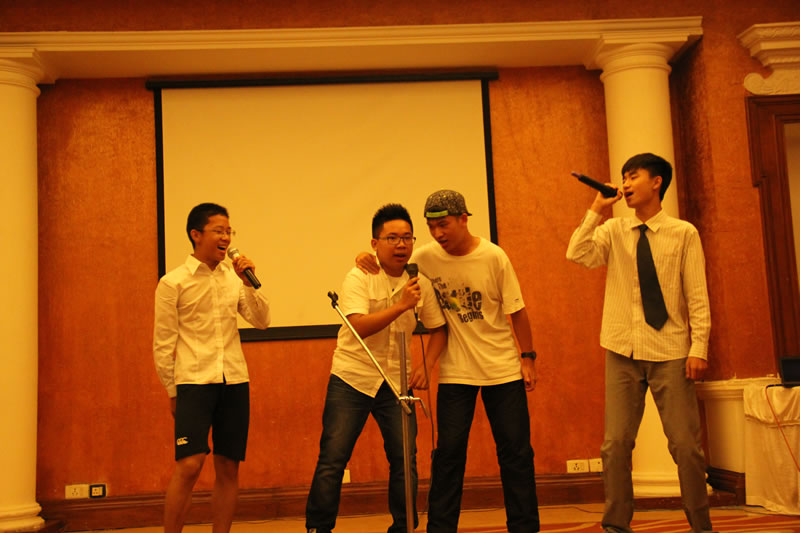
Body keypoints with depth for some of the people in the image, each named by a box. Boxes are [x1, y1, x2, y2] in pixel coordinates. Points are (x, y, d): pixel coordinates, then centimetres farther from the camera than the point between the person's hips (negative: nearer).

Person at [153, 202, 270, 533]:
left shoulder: (233, 278, 10)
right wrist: (171, 391, 3)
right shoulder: (173, 283, -1)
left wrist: (249, 284, -5)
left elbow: (261, 322, 6)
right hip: (194, 381, -4)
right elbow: (163, 344, 2)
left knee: (228, 469, 6)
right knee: (189, 466, -10)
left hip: (235, 381, 4)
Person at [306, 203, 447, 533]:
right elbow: (359, 326, -24)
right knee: (332, 459, -3)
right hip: (351, 378, -3)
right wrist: (401, 304, -30)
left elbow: (438, 328, 13)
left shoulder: (420, 284, 2)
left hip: (395, 382, 3)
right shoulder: (358, 278, -10)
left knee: (405, 459, 3)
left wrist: (426, 365, -2)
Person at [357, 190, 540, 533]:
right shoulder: (426, 257, -6)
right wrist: (370, 260, -13)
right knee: (449, 453, 1)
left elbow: (516, 311, -3)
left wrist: (528, 357, -3)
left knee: (516, 451, 5)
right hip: (455, 371, 1)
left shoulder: (493, 256, -9)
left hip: (503, 367, -1)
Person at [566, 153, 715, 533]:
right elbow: (577, 255, -9)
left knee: (685, 444, 2)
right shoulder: (613, 231, 8)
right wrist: (596, 209, -7)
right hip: (624, 351, 2)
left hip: (671, 352, -2)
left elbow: (697, 296, -1)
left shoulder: (684, 234, 1)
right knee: (616, 443, 2)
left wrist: (699, 347, -7)